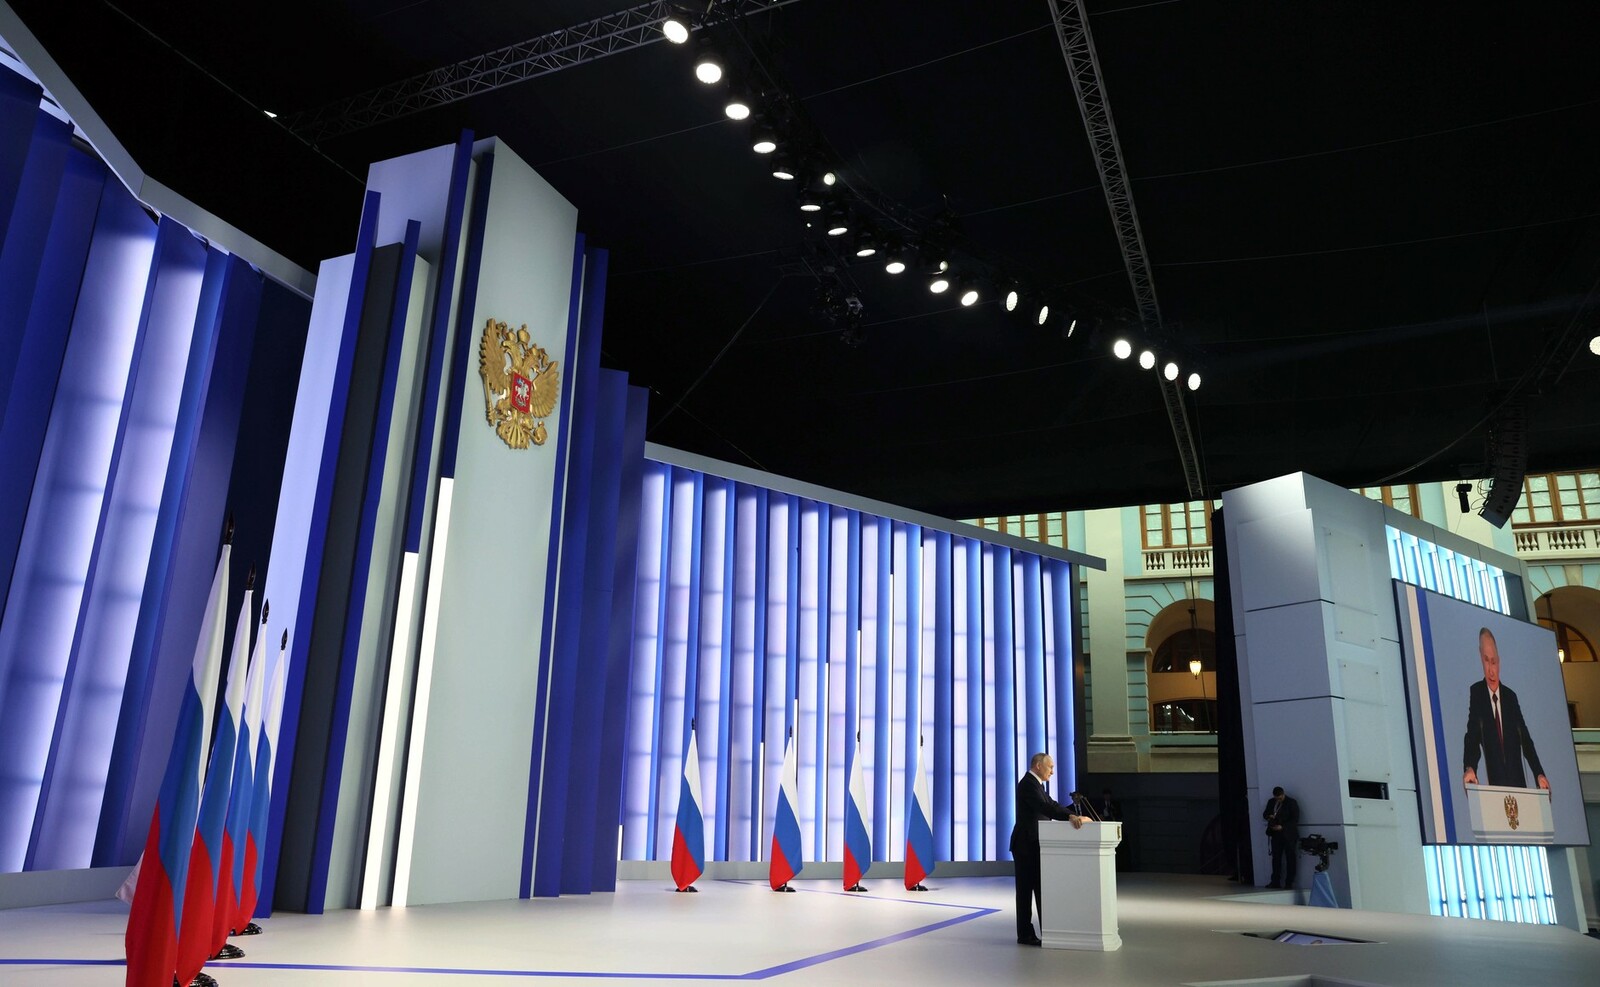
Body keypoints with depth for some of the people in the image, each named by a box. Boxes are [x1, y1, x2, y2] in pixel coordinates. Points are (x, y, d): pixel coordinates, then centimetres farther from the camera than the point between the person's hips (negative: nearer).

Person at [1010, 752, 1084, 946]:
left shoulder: (1035, 784, 18)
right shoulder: (1028, 784, -15)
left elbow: (1052, 805, 16)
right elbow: (1044, 807, -29)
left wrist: (1074, 816, 3)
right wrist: (1070, 817, -38)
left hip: (1033, 845, 10)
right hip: (1026, 845, -10)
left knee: (1039, 888, 11)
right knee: (1026, 889, -4)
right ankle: (1025, 935, 1)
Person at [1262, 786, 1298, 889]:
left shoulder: (1291, 803, -5)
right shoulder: (1271, 802, 10)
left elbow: (1295, 820, -10)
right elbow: (1264, 813, 18)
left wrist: (1282, 827, -19)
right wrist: (1269, 816, -7)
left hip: (1288, 835, -5)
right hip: (1276, 834, 5)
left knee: (1290, 859, 1)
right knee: (1276, 858, 4)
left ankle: (1289, 883, 5)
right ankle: (1275, 882, 8)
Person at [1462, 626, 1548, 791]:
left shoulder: (1511, 696, 9)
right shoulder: (1476, 693, -2)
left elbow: (1525, 739, 10)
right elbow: (1472, 736, -8)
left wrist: (1539, 774, 2)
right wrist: (1470, 768, -23)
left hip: (1518, 781, 3)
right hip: (1494, 782, -3)